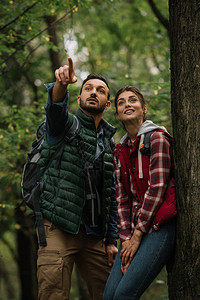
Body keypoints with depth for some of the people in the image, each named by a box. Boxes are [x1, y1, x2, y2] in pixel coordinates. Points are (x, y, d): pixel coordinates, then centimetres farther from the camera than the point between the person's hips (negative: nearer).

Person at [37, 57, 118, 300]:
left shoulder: (108, 143, 20)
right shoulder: (66, 124, 6)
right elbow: (56, 108, -20)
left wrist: (111, 240, 13)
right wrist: (62, 84, -43)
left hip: (93, 235, 5)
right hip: (59, 228, -5)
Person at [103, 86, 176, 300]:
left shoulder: (157, 137, -3)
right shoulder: (120, 151, 17)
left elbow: (157, 188, -11)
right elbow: (122, 197, 13)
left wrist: (137, 235, -11)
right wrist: (125, 237, -1)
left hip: (158, 226, -7)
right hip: (134, 230, 7)